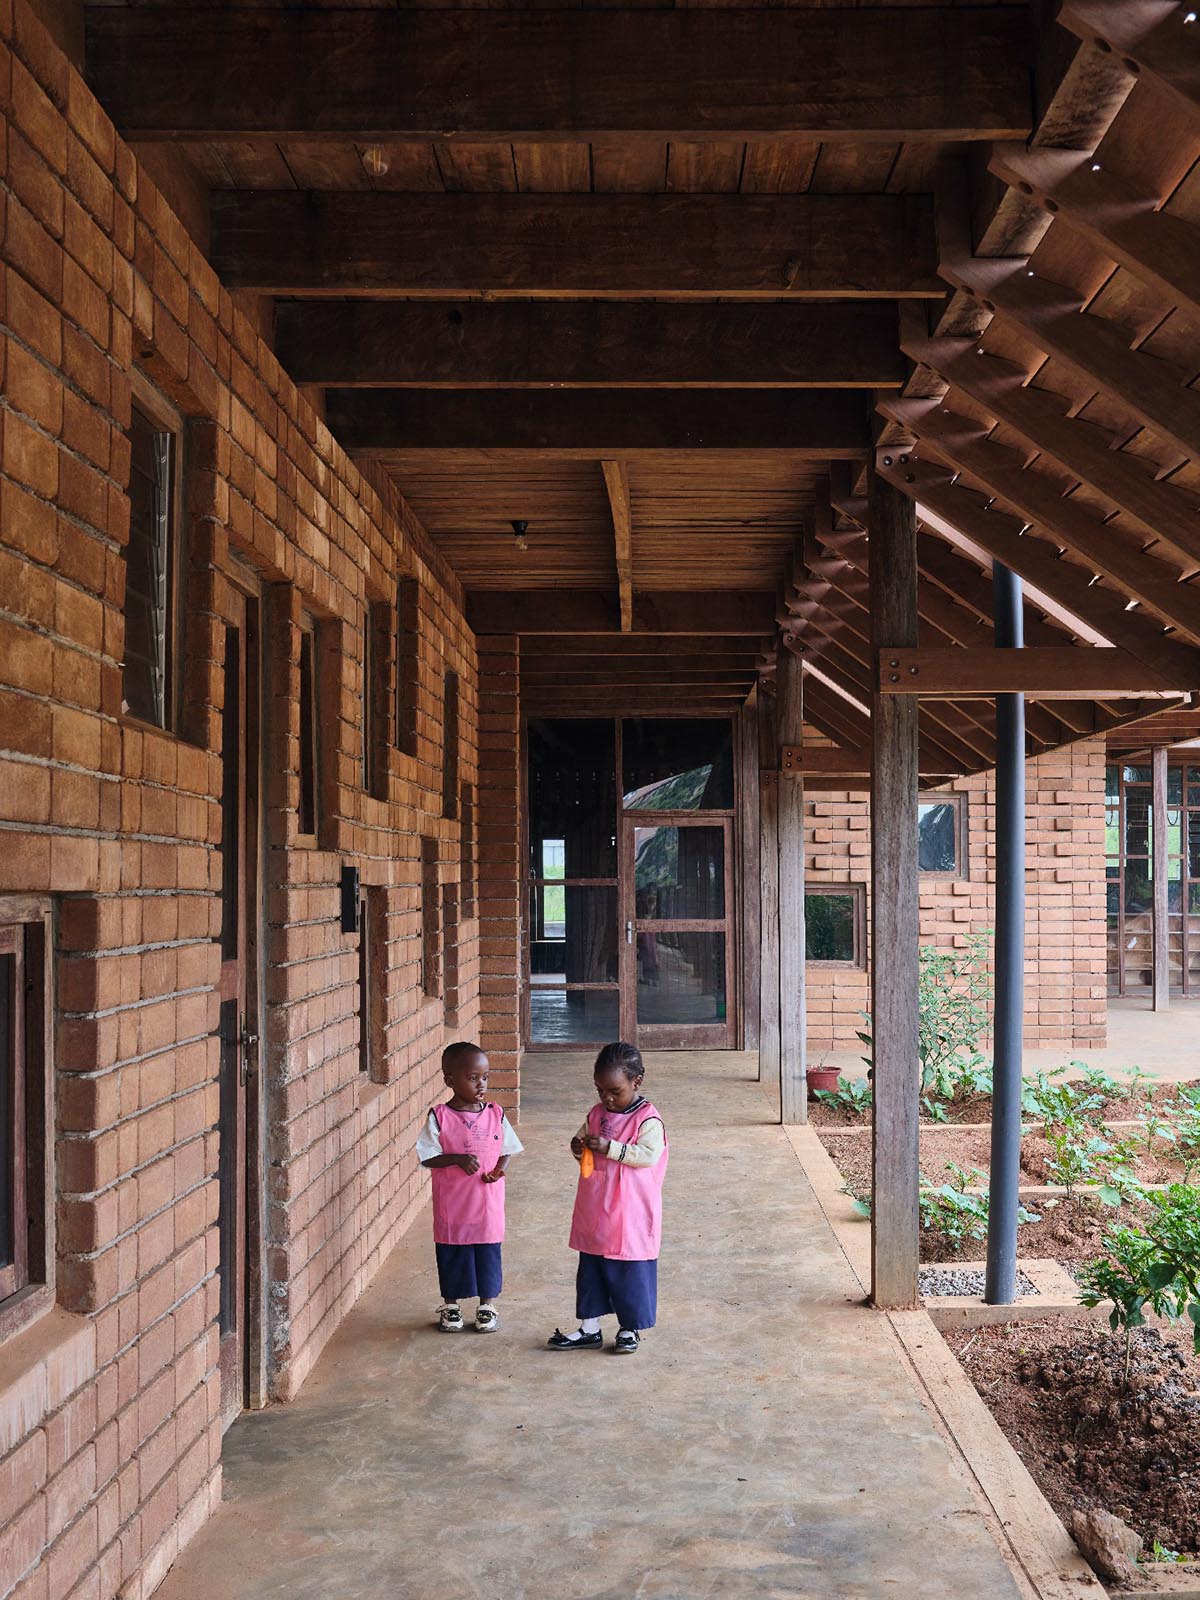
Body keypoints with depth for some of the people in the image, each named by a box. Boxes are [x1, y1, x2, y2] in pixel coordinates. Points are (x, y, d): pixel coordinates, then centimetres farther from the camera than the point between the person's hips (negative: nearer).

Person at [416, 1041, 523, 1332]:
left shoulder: (495, 1115, -1)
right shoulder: (439, 1117, -10)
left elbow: (508, 1149, 7)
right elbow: (427, 1156, -10)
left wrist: (500, 1169, -12)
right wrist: (458, 1159, -24)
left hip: (488, 1202, 2)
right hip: (451, 1204, -2)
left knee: (488, 1252, 9)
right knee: (452, 1253, 10)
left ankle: (488, 1305, 27)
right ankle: (451, 1305, 29)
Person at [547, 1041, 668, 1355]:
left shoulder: (648, 1119, -13)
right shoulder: (597, 1113, 7)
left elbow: (648, 1155, -22)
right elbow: (582, 1138, 17)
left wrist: (610, 1148, -27)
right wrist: (578, 1146, -6)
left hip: (630, 1218, -6)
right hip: (594, 1216, 7)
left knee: (630, 1272, 5)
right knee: (590, 1269, 14)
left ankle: (630, 1328, 22)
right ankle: (589, 1329, 25)